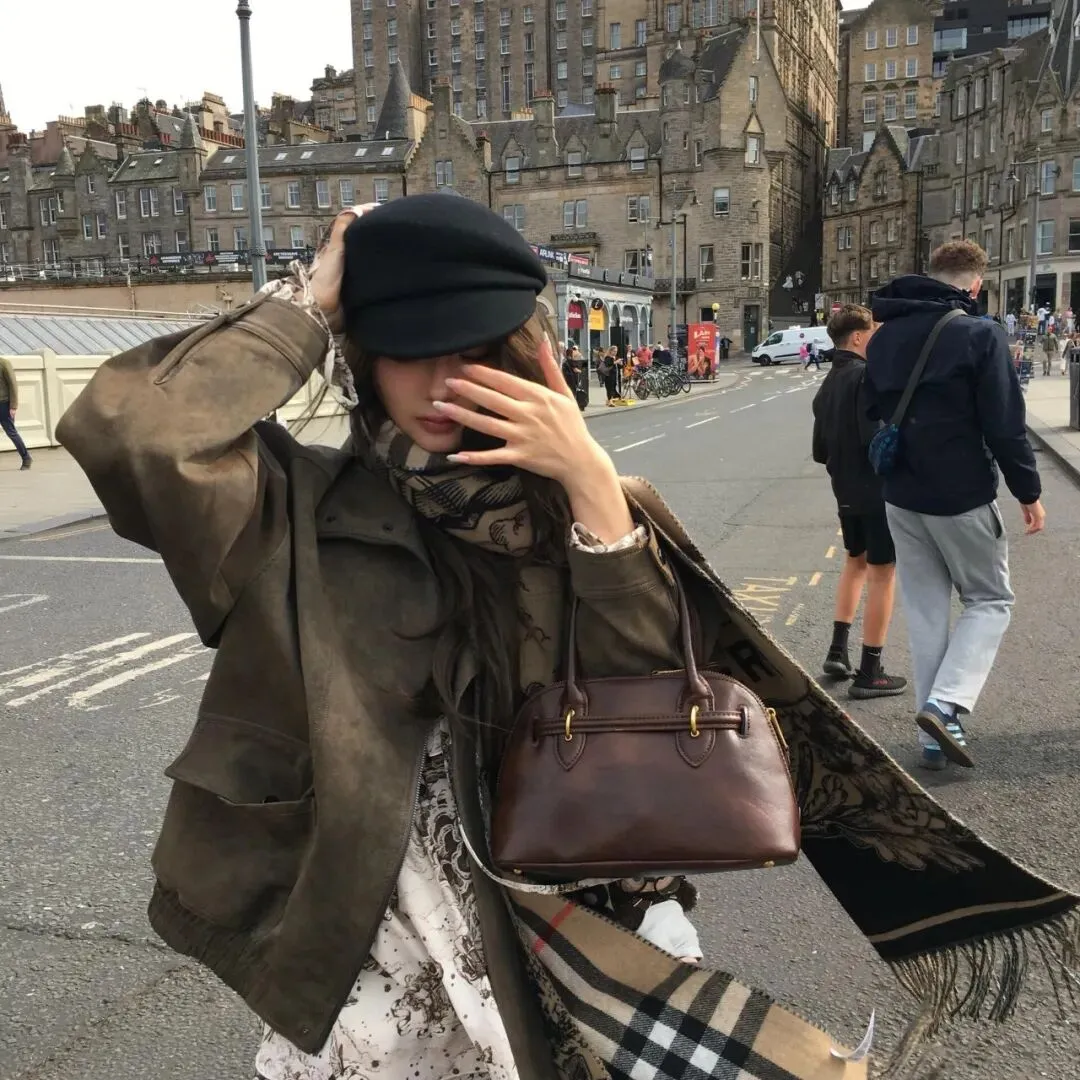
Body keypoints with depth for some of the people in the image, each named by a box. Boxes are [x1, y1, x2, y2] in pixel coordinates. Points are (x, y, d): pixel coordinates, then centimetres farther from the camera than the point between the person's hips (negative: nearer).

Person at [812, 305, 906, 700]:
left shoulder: (826, 386, 10)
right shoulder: (867, 376, -15)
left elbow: (820, 451, 13)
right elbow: (876, 437, -25)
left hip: (845, 490, 8)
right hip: (877, 488, -8)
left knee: (856, 561, 25)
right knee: (882, 572, 0)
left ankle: (838, 650, 23)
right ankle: (870, 673, 4)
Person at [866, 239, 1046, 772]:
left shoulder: (884, 336, 8)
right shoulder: (980, 334, -12)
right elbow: (1005, 425, -13)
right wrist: (1029, 492, -5)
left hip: (901, 498, 6)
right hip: (962, 497, -5)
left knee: (925, 611, 12)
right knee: (989, 600, 11)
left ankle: (934, 737, 14)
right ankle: (945, 705, -7)